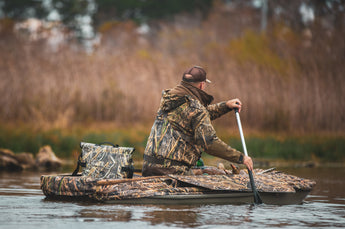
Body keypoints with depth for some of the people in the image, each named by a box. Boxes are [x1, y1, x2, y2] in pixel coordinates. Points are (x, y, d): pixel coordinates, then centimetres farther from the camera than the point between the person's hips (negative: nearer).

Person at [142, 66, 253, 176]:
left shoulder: (168, 97, 16)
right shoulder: (195, 107, -9)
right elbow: (210, 143, -16)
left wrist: (225, 106, 24)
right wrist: (240, 157, -10)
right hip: (173, 169, -8)